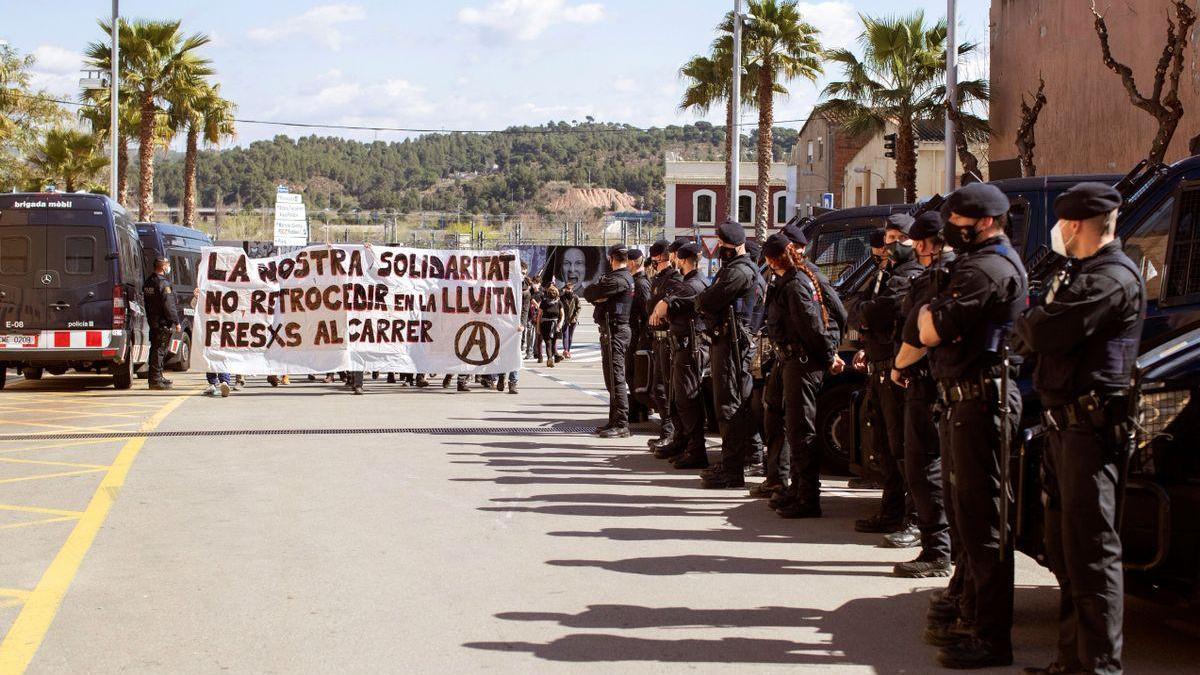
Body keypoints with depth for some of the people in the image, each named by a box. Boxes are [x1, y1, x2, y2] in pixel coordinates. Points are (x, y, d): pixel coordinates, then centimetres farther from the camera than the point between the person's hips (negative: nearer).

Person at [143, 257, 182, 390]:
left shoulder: (148, 282, 13)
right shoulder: (163, 283, -16)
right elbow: (169, 306, -19)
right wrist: (176, 322, -14)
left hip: (153, 322, 9)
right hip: (163, 323, -9)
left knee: (156, 349, 15)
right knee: (160, 350, -7)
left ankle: (157, 378, 23)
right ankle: (156, 380, -7)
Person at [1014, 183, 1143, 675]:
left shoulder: (1114, 278, -15)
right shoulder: (1081, 273, 20)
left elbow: (1043, 334, -21)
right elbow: (1034, 338, 22)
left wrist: (1027, 321, 0)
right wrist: (1037, 323, 2)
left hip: (1090, 427, -11)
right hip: (1064, 425, 11)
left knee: (1091, 551, -9)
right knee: (1065, 549, 15)